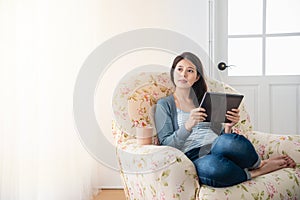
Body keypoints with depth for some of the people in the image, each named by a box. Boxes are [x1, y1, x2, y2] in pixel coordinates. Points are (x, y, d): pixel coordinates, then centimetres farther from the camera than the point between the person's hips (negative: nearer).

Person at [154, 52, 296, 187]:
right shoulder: (164, 104, 9)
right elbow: (166, 145, -2)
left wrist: (228, 126, -3)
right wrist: (188, 125, -19)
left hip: (218, 151, 3)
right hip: (194, 158, -3)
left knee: (227, 141, -35)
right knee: (211, 165, -39)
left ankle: (257, 164, -6)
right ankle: (257, 171, -13)